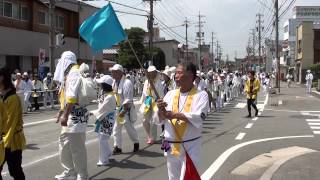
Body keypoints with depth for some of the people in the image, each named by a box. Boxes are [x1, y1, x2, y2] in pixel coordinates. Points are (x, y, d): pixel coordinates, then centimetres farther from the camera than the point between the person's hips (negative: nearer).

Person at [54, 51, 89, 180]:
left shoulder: (74, 73, -13)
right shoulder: (69, 74, 19)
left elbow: (72, 96, -23)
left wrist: (65, 115, -26)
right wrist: (61, 112, 28)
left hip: (75, 115, -10)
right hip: (70, 115, 10)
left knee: (77, 147, -4)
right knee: (64, 144, 16)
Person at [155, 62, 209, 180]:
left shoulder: (201, 95, -6)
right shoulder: (170, 94, 6)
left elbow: (198, 118, -21)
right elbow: (160, 120, 7)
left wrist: (175, 115, -23)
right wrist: (160, 110, -14)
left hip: (190, 147, -5)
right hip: (171, 147, 5)